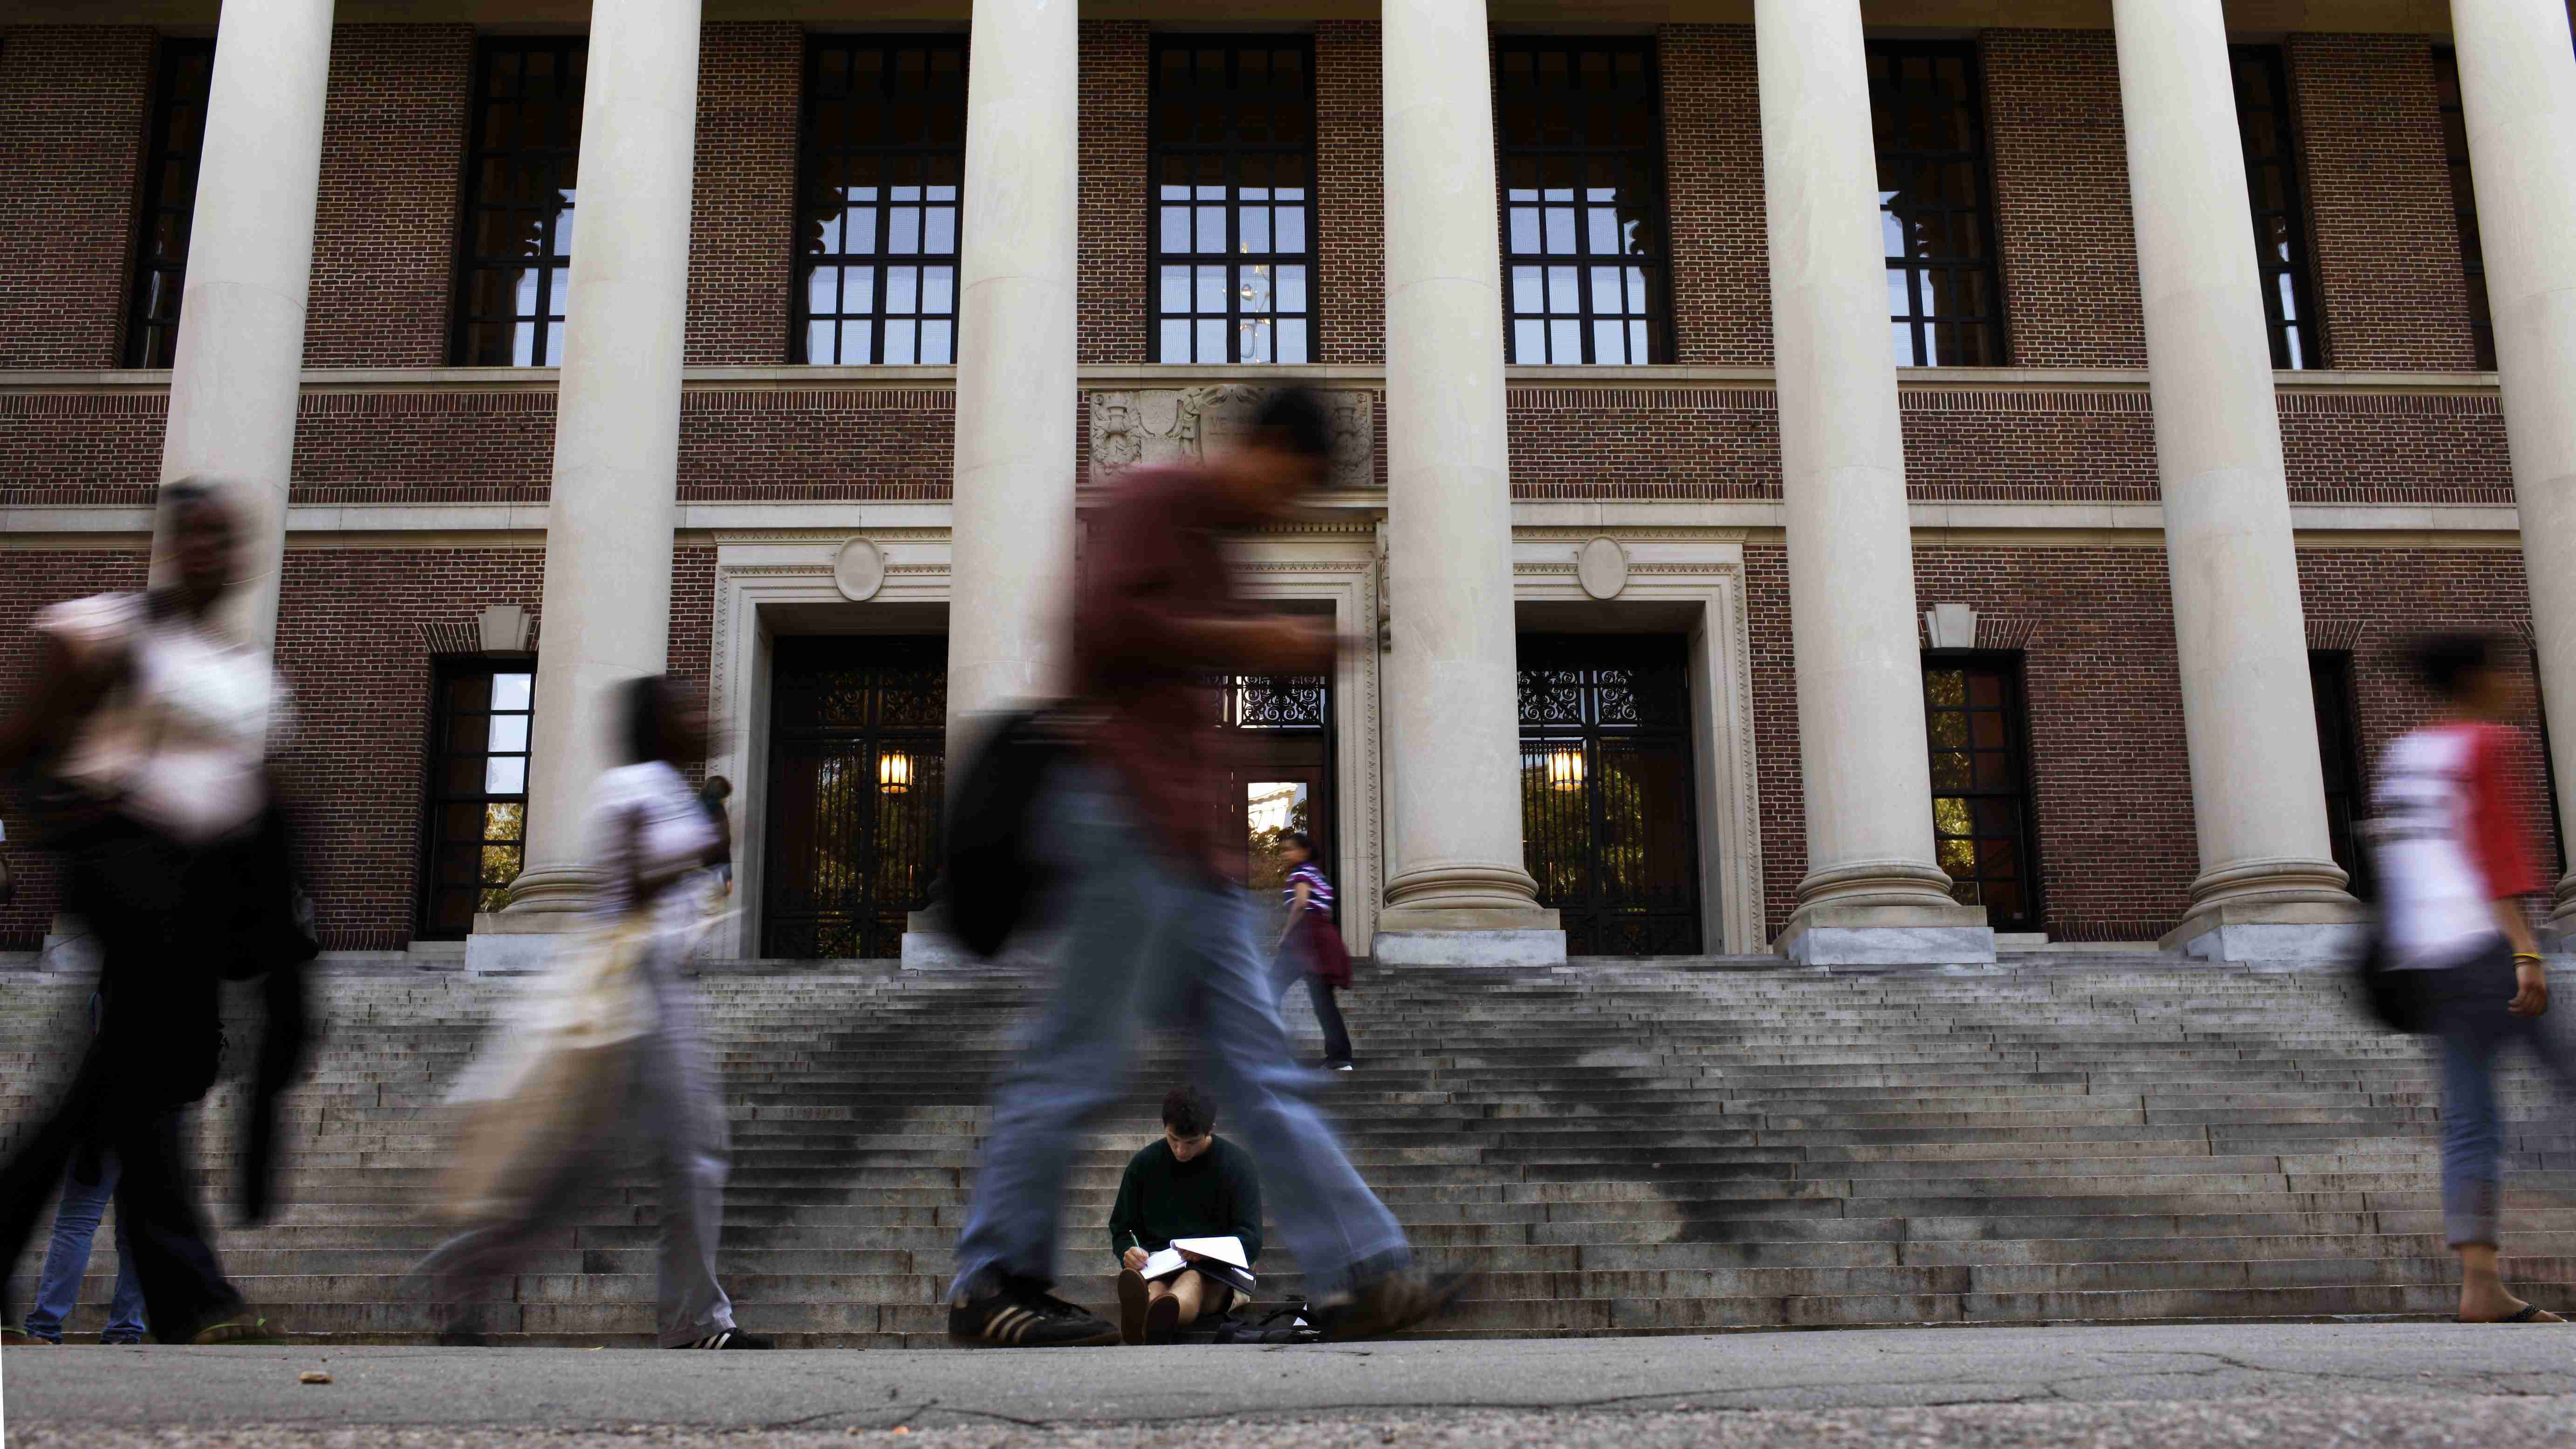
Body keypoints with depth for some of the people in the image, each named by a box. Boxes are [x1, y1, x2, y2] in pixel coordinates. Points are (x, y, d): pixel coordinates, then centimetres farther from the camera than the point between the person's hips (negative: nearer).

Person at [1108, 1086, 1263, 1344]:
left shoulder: (1237, 1165, 3)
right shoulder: (1145, 1163, 9)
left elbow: (1250, 1239, -2)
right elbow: (1121, 1228, 15)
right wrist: (1129, 1253, -11)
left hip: (1215, 1274, -2)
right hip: (1156, 1269, 2)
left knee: (1194, 1278, -39)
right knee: (1152, 1287, -37)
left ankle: (1160, 1319, -75)